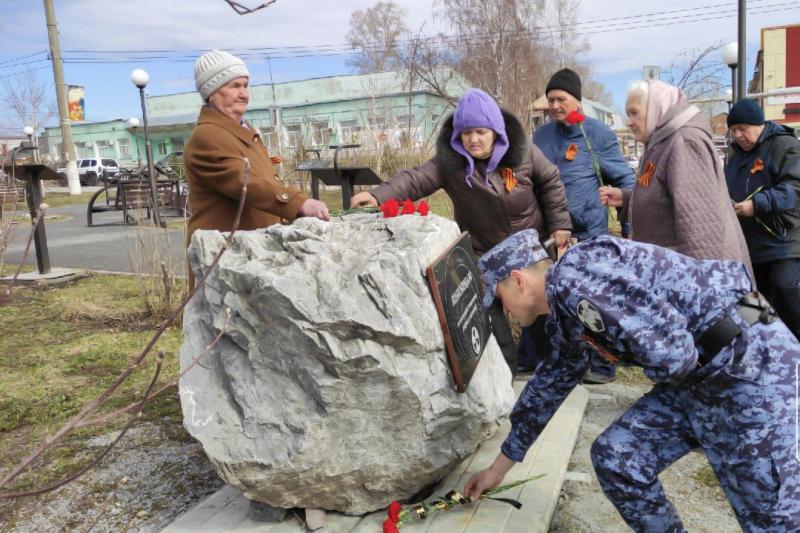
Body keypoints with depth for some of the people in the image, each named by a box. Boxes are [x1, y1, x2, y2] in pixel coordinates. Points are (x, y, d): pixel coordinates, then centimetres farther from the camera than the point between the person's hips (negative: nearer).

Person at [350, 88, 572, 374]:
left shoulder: (522, 150, -14)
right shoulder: (450, 161, -17)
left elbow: (550, 182, -2)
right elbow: (416, 179, -29)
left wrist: (559, 224, -5)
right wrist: (378, 195, -45)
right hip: (482, 252, 0)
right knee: (489, 308, 2)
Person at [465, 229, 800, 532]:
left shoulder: (573, 278, -20)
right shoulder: (565, 314, 11)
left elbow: (671, 351, -28)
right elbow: (548, 388, 23)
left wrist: (663, 378, -2)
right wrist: (500, 467, 30)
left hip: (749, 362, -9)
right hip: (700, 372, 9)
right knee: (616, 458, 7)